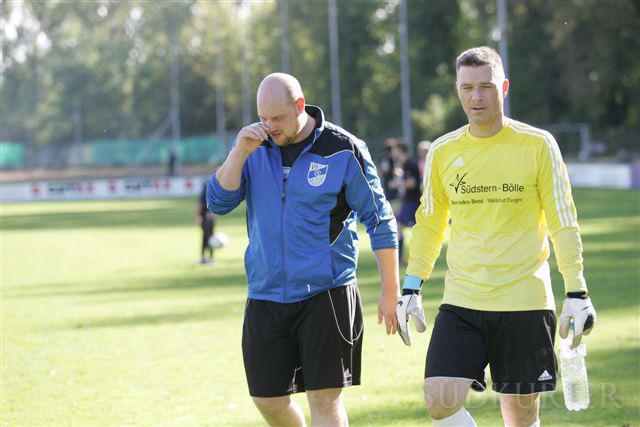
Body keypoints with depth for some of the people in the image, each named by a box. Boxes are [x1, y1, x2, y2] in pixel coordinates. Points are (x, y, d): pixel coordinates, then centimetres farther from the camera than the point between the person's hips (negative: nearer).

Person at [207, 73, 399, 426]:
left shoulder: (343, 151, -6)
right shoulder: (256, 147, 5)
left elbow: (379, 221, -2)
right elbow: (218, 203, -1)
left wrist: (390, 293, -3)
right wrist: (239, 152, -15)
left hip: (326, 294, -4)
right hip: (265, 296, 4)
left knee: (324, 398, -8)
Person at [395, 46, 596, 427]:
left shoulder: (538, 145, -2)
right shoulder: (442, 152, 6)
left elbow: (564, 224, 1)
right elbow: (429, 225, 16)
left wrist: (577, 293, -5)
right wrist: (411, 289, 10)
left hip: (526, 303, -2)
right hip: (461, 303, 2)